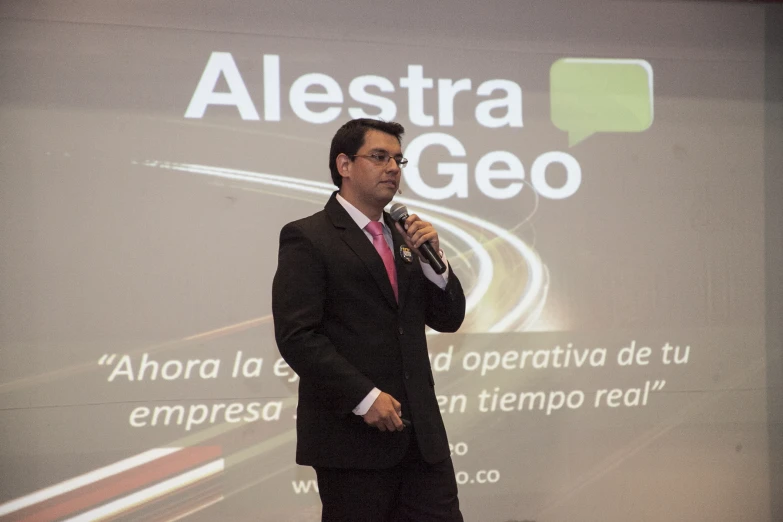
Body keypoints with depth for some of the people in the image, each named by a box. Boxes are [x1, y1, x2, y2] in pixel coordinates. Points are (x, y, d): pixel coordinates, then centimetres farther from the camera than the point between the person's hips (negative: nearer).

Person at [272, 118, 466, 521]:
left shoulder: (403, 237, 17)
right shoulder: (307, 238, -5)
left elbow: (448, 320, 15)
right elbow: (296, 336, -14)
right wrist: (364, 397, -19)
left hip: (420, 429, 6)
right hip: (352, 432, -6)